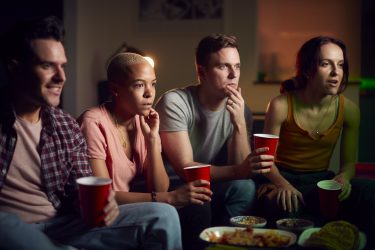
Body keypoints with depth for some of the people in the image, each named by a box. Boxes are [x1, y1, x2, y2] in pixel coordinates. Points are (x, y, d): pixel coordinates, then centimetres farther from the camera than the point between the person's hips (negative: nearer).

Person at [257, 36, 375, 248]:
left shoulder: (349, 110, -4)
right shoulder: (281, 106, -13)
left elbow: (349, 162, 4)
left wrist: (343, 178, -21)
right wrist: (282, 183, -28)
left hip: (321, 181, 2)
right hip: (283, 179, -2)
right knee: (283, 204, -39)